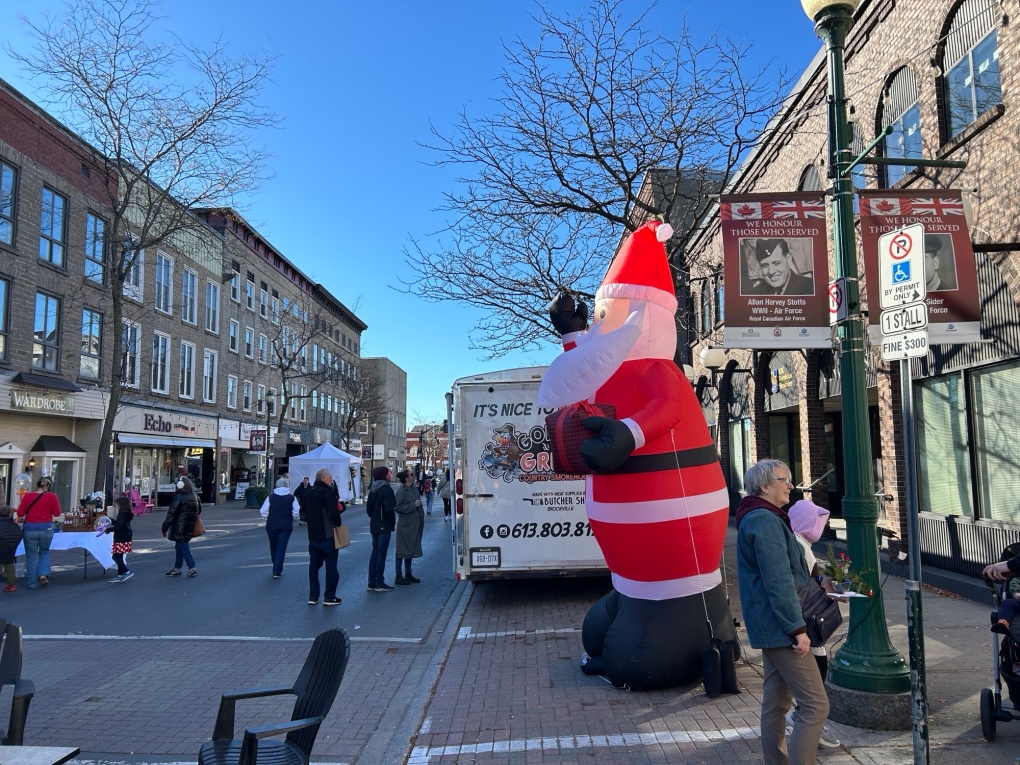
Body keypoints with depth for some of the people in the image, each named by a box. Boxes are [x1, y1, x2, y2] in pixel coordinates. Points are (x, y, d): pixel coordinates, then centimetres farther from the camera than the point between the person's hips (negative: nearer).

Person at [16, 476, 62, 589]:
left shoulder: (27, 496, -3)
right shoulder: (52, 496, -5)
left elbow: (20, 513, 0)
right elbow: (57, 513, 0)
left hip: (30, 528, 0)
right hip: (46, 528, 0)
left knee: (31, 555, 10)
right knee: (44, 552, 21)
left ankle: (32, 582, 12)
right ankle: (44, 574, 2)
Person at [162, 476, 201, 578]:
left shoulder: (179, 498, -17)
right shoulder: (195, 497, 7)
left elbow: (171, 514, -16)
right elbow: (199, 511, 17)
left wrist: (165, 527, -10)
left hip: (180, 528, -8)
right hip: (190, 527, 8)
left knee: (183, 547, -1)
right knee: (179, 547, 18)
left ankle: (192, 569, -4)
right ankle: (177, 568, 25)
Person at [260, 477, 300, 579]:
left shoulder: (271, 497, 2)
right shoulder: (292, 498, -1)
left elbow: (263, 511, -2)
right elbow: (296, 512, -8)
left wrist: (268, 519, 14)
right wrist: (291, 519, 11)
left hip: (272, 525, 2)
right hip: (286, 526, -1)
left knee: (273, 547, 17)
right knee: (281, 548, 2)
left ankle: (277, 569, 29)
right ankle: (277, 571, -5)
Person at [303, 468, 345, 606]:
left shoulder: (308, 493, 11)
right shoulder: (327, 492, -16)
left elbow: (304, 513, 18)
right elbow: (333, 513, -24)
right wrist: (338, 522, -7)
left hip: (312, 535, 8)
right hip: (327, 535, -8)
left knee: (313, 565, 13)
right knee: (331, 566, 1)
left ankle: (313, 596, 15)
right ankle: (329, 597, 3)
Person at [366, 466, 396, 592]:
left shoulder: (373, 489, 9)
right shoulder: (386, 489, -17)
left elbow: (368, 508, 12)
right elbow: (389, 509, -21)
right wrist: (393, 521, -6)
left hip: (374, 525, 8)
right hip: (384, 526, -8)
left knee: (375, 552, 12)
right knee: (381, 553, -3)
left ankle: (371, 583, 16)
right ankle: (379, 584, 2)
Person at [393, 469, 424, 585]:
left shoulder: (415, 489, 9)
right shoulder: (401, 491, -14)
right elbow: (398, 507, -20)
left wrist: (421, 521, 13)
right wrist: (413, 505, -18)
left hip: (414, 525, 8)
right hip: (405, 525, -8)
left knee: (411, 549, 15)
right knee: (402, 550, 0)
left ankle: (408, 574, 25)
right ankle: (398, 576, 8)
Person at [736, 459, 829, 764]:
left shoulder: (757, 518, 16)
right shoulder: (765, 521, -17)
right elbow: (778, 582, -22)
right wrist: (797, 628, -20)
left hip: (770, 626, 10)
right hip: (780, 627, -10)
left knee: (776, 703, 14)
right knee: (815, 704, -7)